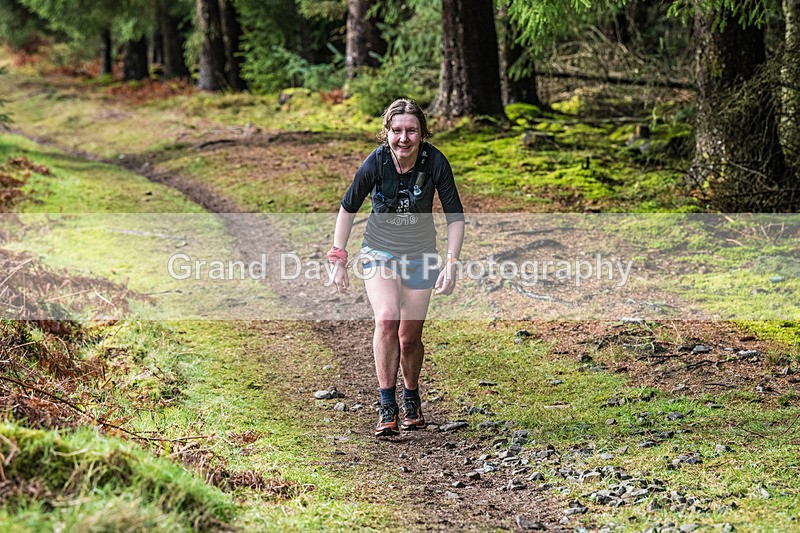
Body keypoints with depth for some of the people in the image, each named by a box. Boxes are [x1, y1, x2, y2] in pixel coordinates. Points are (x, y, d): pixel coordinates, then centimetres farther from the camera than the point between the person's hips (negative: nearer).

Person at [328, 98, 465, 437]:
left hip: (420, 255, 1)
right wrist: (338, 259, -4)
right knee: (386, 319, -25)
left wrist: (451, 264, -19)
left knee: (410, 338, 4)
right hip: (379, 252, -1)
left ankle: (411, 400, 32)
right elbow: (348, 209, -5)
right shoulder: (375, 163, -20)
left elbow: (455, 216, -10)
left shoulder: (435, 163, -19)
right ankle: (387, 407, -18)